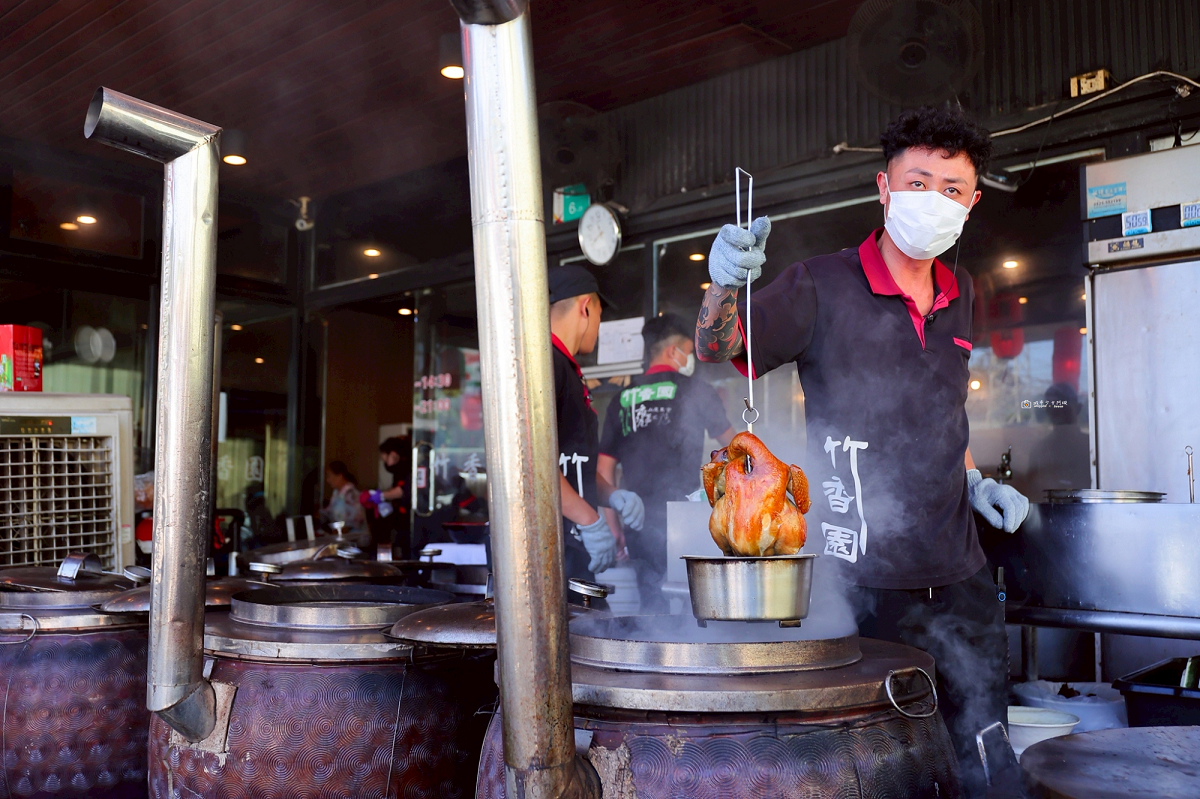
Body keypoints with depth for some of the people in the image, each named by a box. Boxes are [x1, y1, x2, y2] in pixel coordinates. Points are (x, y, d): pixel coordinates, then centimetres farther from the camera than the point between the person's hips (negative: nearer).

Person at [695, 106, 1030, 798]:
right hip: (865, 579, -6)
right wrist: (725, 285, -37)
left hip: (962, 577, 6)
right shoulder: (824, 288, -9)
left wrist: (973, 481, 12)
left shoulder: (960, 294, 11)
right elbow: (717, 349, -18)